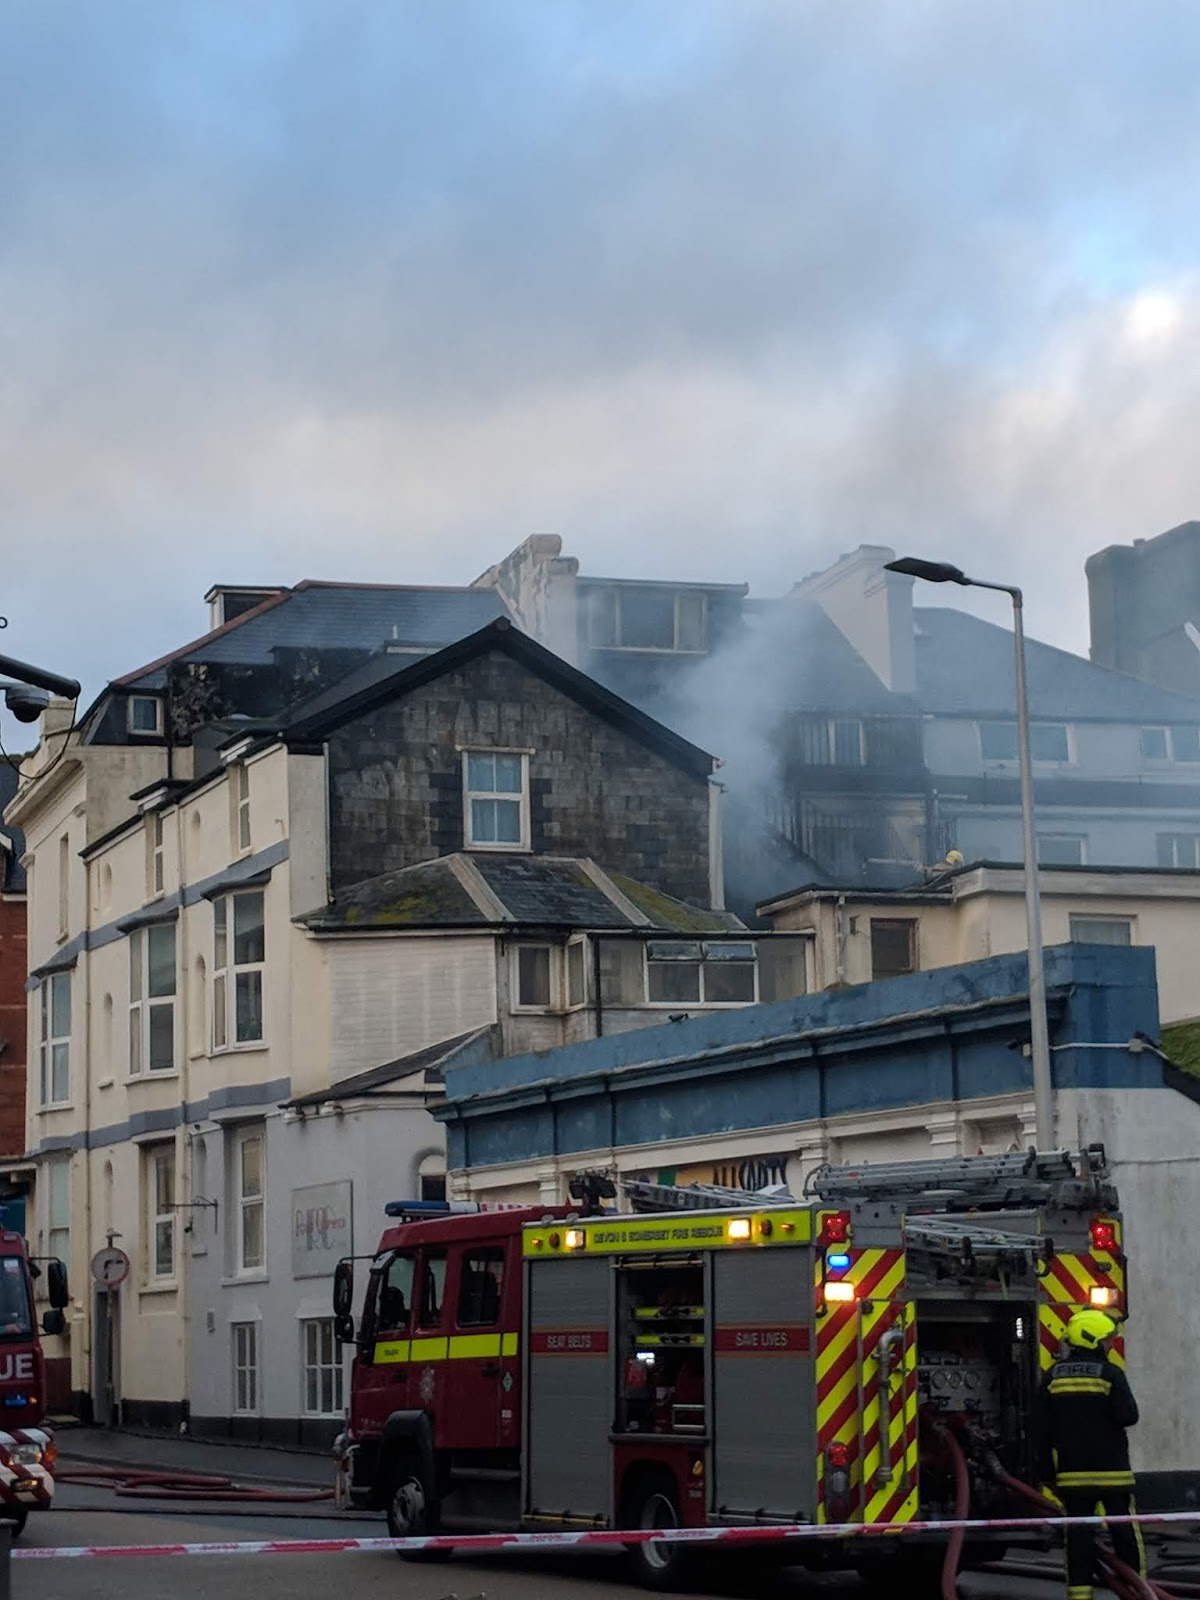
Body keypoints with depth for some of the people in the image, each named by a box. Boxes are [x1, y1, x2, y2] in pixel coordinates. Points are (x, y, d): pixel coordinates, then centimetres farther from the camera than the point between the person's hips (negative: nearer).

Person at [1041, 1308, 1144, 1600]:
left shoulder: (1053, 1376, 6)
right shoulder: (1110, 1374, -9)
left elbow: (1046, 1426, 9)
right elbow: (1128, 1416, -13)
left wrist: (1049, 1466, 15)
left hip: (1071, 1471, 3)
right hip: (1110, 1467, -3)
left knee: (1079, 1532, 4)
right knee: (1124, 1530, 5)